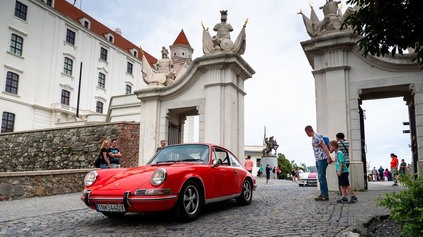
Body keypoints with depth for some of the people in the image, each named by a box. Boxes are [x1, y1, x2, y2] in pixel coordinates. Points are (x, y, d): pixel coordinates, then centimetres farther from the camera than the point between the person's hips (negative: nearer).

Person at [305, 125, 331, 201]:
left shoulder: (317, 136, -14)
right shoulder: (313, 137, 16)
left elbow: (324, 146, -18)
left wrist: (329, 157, -21)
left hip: (322, 159, -10)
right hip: (318, 160, 10)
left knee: (321, 177, -8)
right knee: (321, 177, 12)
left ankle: (325, 195, -4)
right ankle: (323, 194, 18)